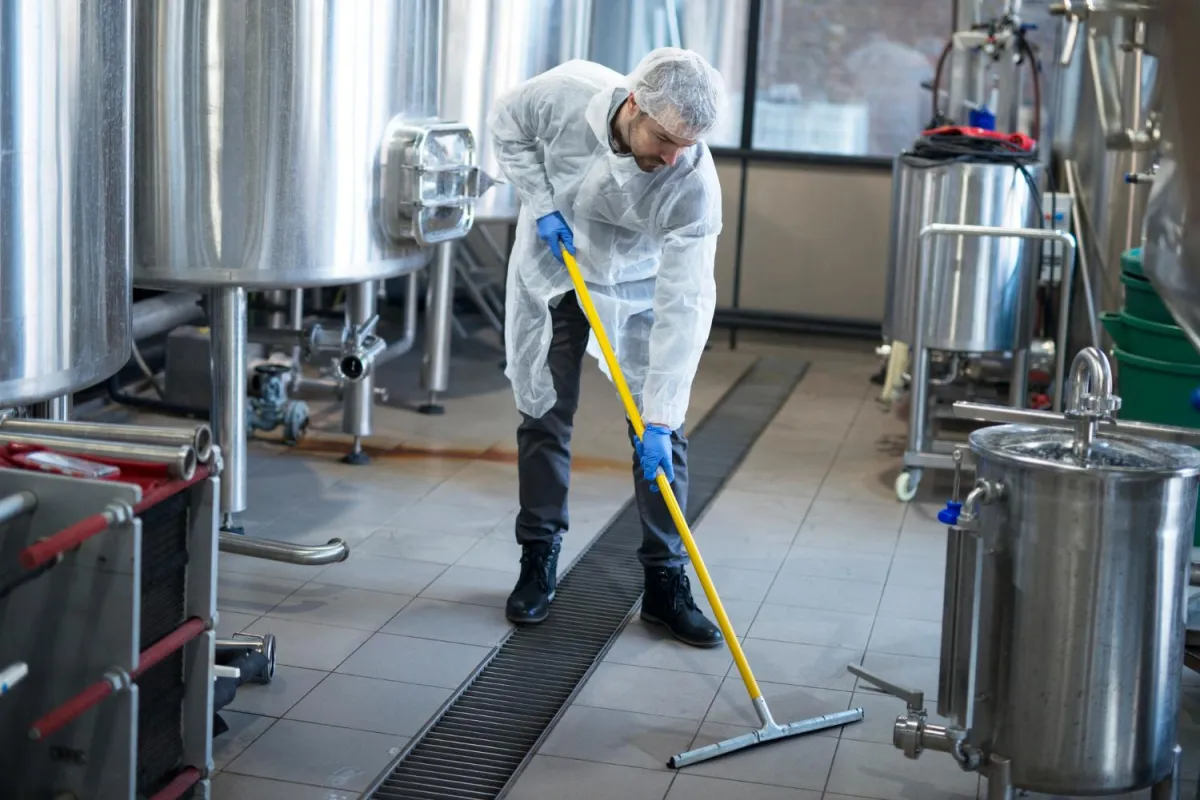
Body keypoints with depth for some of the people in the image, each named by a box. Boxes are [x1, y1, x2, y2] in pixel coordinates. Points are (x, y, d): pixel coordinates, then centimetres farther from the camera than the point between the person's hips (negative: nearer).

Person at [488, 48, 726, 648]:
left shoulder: (694, 183, -34)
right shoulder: (566, 93, -31)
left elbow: (684, 304, -33)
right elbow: (506, 126, -7)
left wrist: (660, 419, -35)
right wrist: (542, 204, -18)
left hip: (638, 286, -1)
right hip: (551, 268, 1)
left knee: (661, 430, -4)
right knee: (545, 414, 5)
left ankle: (665, 582, 7)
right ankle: (538, 564, 19)